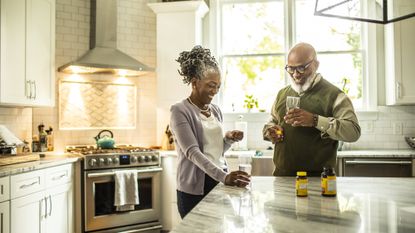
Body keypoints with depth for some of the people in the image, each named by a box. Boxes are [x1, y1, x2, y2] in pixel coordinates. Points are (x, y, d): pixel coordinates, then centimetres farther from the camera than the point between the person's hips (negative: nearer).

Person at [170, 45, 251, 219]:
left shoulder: (215, 110, 10)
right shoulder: (180, 110, -10)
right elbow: (192, 152, -22)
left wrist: (229, 139, -2)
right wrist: (223, 176, -31)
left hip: (221, 182, 6)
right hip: (195, 188, -6)